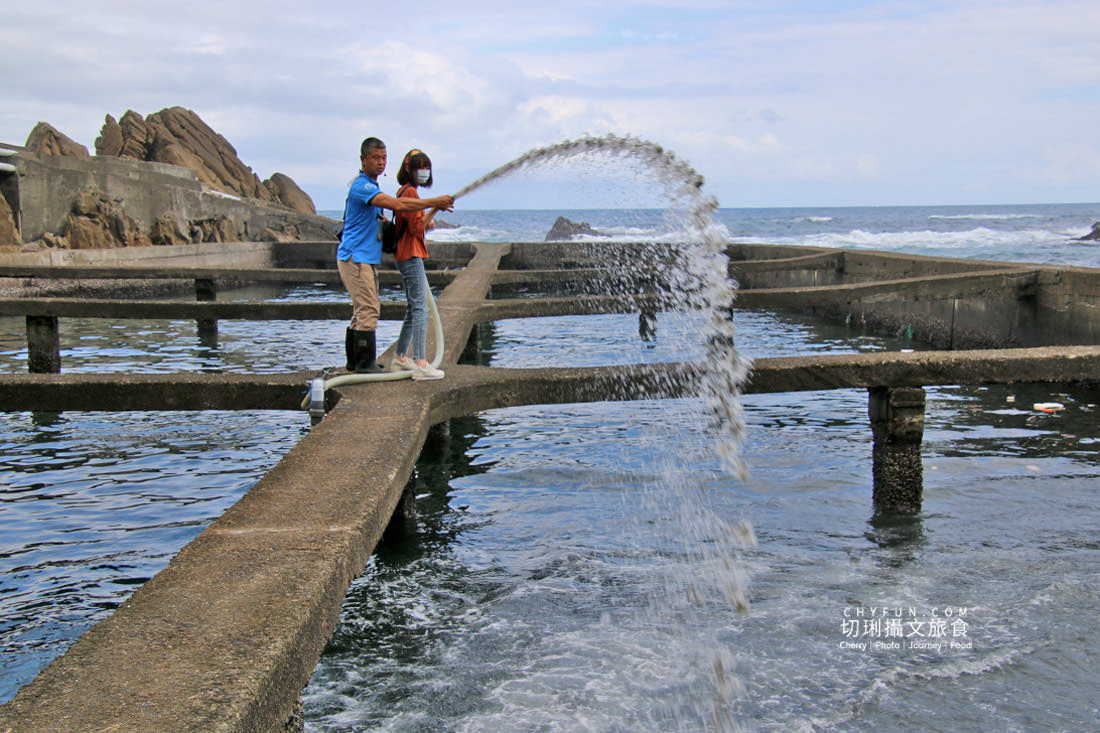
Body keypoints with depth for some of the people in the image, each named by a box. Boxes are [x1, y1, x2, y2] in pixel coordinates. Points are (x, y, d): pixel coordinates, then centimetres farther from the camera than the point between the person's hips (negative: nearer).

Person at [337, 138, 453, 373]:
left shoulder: (370, 186, 18)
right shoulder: (361, 186, -16)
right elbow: (397, 205, -27)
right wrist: (435, 202, -24)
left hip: (367, 258, 10)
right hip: (355, 257, -10)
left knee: (362, 310, 12)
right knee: (368, 310, -11)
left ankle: (354, 360, 18)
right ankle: (365, 362, -8)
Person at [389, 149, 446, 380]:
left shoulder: (404, 191, 18)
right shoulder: (410, 192, -13)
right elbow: (416, 228, -20)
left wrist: (426, 224, 10)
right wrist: (435, 209, -20)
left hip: (406, 256, 11)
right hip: (412, 256, -11)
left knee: (413, 309, 16)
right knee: (420, 309, -13)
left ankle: (401, 359, 22)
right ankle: (421, 364, -16)